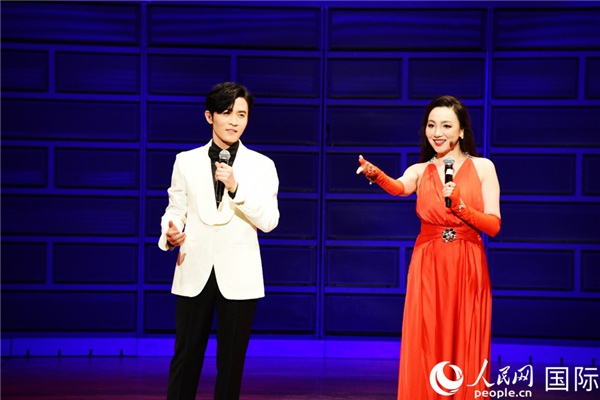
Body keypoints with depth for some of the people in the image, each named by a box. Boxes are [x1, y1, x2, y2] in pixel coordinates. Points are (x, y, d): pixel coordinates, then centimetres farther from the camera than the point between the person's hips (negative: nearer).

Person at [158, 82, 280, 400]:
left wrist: (236, 188, -18)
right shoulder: (186, 161, 7)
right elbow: (175, 210, 7)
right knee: (185, 358, 2)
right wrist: (170, 234, -15)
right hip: (194, 272, 1)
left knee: (231, 361, 6)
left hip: (237, 276, 0)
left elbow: (269, 221, -6)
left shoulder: (261, 165, 3)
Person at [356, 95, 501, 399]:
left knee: (464, 353, 2)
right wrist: (376, 175, -39)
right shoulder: (419, 171, 7)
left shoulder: (482, 167, 3)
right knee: (426, 351, 0)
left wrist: (459, 205, -18)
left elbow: (493, 226, -3)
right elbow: (399, 188, -18)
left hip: (467, 270, -1)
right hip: (428, 269, 1)